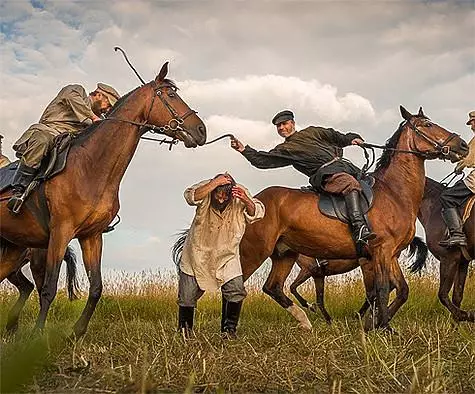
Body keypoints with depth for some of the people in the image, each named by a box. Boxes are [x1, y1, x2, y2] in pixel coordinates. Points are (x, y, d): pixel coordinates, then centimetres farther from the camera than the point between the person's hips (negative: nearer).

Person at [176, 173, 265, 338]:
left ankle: (229, 329, 10)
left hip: (227, 256, 1)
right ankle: (184, 330, 29)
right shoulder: (205, 189, -20)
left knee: (236, 292, -11)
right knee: (187, 297, 4)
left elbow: (257, 213, -21)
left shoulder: (240, 195, -14)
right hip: (198, 252, -1)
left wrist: (246, 200, -41)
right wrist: (215, 183, -48)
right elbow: (190, 196, -40)